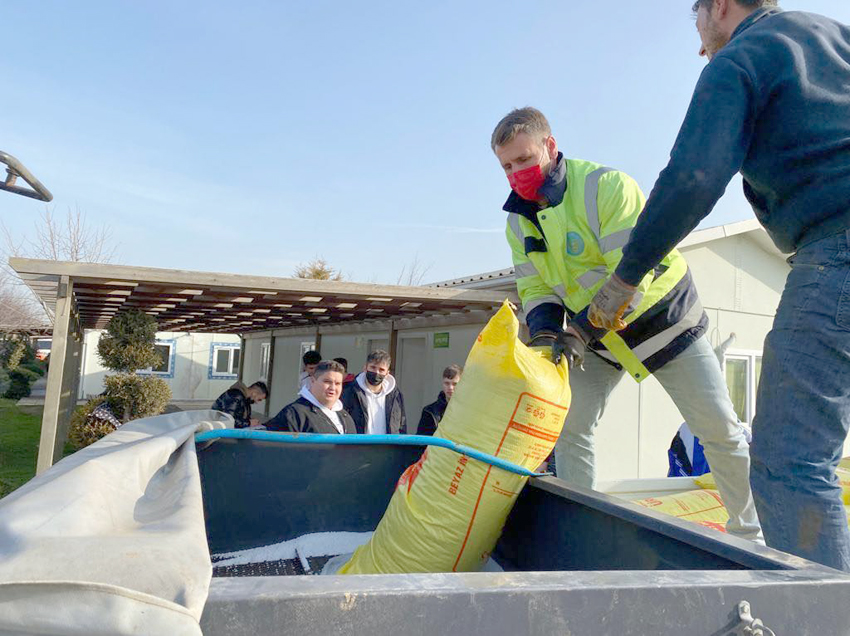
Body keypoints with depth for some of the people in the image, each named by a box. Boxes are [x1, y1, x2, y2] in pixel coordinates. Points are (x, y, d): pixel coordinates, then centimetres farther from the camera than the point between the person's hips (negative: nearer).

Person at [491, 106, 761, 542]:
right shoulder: (519, 220, -4)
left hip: (661, 319, -4)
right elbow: (534, 288, -6)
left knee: (721, 430, 1)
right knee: (568, 426, -4)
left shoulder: (606, 186, -24)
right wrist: (545, 332, -26)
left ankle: (752, 535, 23)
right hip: (599, 337, 5)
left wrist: (579, 331, -40)